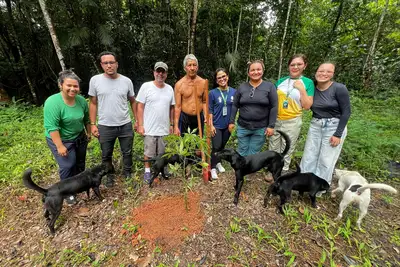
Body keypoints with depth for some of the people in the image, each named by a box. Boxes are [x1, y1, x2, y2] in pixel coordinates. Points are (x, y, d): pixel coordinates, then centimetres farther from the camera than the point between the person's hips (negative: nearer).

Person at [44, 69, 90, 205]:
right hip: (61, 140, -5)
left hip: (79, 138, 6)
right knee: (67, 166, -2)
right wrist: (60, 146, -25)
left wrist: (88, 133, 12)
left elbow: (86, 119, 5)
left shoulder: (82, 100, -8)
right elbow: (52, 127, -25)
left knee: (80, 163, 18)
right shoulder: (53, 102, -25)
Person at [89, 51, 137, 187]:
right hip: (105, 127, 0)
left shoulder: (126, 81, -2)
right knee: (106, 155, 16)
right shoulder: (95, 80, -4)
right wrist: (93, 124, -2)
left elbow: (132, 102, 7)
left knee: (127, 152, 16)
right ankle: (110, 176, 40)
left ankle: (128, 173, 39)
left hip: (125, 125, 1)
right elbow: (93, 103, 2)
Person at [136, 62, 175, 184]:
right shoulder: (146, 86, -5)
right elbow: (140, 107, -5)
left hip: (164, 128, 3)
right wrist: (140, 125, -9)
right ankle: (147, 171, 29)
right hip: (150, 128, -3)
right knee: (149, 152, 10)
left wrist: (171, 124, 11)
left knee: (162, 153, 14)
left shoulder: (169, 89, 6)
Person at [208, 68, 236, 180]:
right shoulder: (212, 93, -8)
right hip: (216, 125, -3)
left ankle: (219, 163, 37)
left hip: (228, 125, 3)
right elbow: (210, 110, -7)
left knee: (223, 145, 16)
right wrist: (211, 125, -12)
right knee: (216, 147, -2)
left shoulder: (234, 92, -1)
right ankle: (213, 168, 14)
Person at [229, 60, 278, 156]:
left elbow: (274, 107, -5)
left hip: (261, 128, -2)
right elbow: (235, 105, 6)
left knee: (253, 154, 9)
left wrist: (271, 125, -9)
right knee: (242, 153, 13)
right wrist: (231, 121, 3)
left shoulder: (269, 86, -3)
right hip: (243, 126, 2)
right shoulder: (242, 87, 3)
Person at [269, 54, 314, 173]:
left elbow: (307, 106, -5)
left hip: (292, 122, -2)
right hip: (275, 120, 2)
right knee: (273, 149, 11)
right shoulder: (281, 81, 5)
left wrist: (301, 89, -13)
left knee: (287, 151, 10)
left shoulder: (308, 82, 0)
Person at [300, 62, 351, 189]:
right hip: (315, 125, 4)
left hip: (334, 127, -4)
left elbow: (346, 112, -12)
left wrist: (338, 134, -15)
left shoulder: (339, 88, -12)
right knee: (309, 156, 9)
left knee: (326, 160, 4)